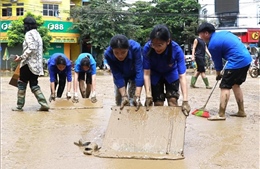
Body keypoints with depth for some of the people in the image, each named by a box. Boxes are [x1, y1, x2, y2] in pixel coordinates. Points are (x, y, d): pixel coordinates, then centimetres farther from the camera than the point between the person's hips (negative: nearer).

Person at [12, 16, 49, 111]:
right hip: (36, 63, 8)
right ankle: (44, 104, -1)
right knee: (34, 84, 11)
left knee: (22, 83, 3)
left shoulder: (29, 34, -10)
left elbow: (31, 49, -22)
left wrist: (21, 58, -18)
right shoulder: (37, 34, 17)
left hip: (29, 63, -8)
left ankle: (20, 106, 8)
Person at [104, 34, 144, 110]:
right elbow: (117, 75, -29)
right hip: (120, 75, 2)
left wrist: (137, 97, -44)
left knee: (133, 100, -10)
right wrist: (124, 96, -35)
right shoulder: (108, 54, -34)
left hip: (134, 74, -1)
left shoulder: (135, 47, -39)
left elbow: (139, 71, -39)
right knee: (119, 100, 5)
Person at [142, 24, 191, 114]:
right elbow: (146, 73, -30)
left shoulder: (176, 50, -35)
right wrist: (148, 96, -37)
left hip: (171, 74, 0)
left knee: (173, 101, -10)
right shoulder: (147, 48, -34)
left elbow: (182, 76, -37)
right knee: (158, 104, -1)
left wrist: (185, 101, -44)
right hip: (155, 75, 0)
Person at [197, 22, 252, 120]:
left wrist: (218, 75, 21)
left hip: (237, 62, -9)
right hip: (246, 58, 9)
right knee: (235, 85, 20)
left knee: (225, 87, -4)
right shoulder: (223, 33, 17)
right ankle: (241, 111, 24)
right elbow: (237, 42, 25)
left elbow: (217, 61, 2)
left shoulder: (212, 44, -8)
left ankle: (221, 114, -7)